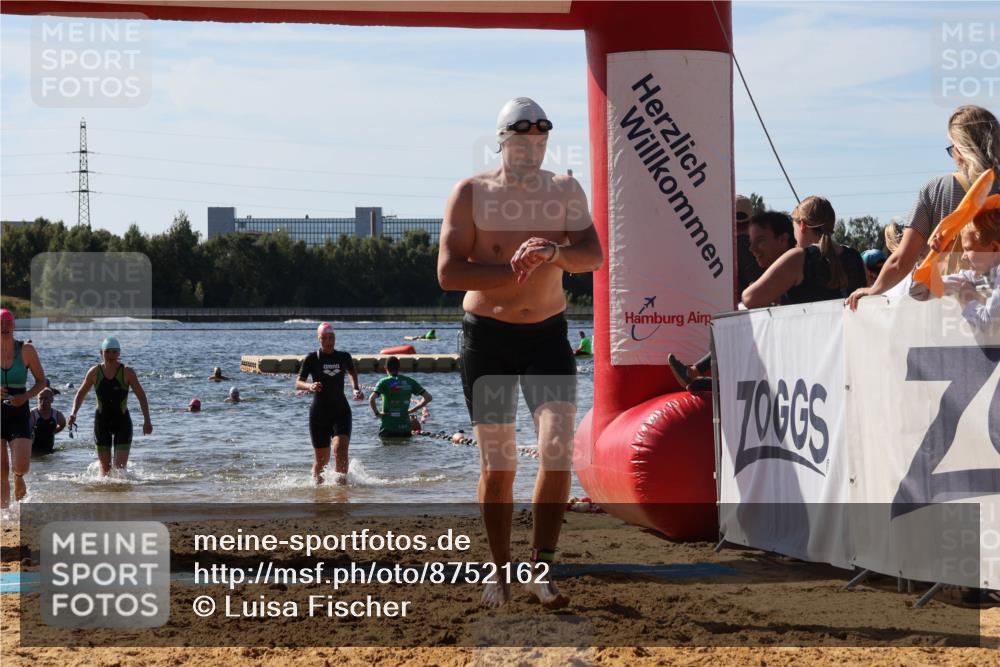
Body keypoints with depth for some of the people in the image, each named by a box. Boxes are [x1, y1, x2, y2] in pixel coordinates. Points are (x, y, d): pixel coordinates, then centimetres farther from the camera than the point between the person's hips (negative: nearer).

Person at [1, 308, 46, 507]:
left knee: (21, 466, -13)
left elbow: (41, 381, 5)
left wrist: (26, 396, -13)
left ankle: (18, 477, 25)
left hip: (19, 412, 0)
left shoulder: (26, 350, -1)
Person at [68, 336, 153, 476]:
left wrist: (147, 420, -10)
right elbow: (80, 394, 9)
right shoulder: (94, 372, -3)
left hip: (122, 422, -2)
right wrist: (73, 413, -6)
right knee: (105, 466, 6)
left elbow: (141, 396, -4)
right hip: (102, 422, 2)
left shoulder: (127, 372, -9)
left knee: (120, 466, -13)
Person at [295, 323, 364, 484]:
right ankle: (316, 480, 31)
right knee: (322, 459, 4)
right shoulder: (312, 358, -4)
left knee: (340, 449, -23)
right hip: (319, 413, -1)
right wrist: (310, 386, -30)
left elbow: (352, 372, 27)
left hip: (341, 412, 1)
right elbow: (298, 383, -10)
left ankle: (342, 481, -14)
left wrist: (356, 389, 11)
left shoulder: (344, 357, 4)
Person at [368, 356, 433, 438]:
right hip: (405, 428, 3)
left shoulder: (383, 382, -5)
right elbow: (428, 397, 6)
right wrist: (413, 410, 9)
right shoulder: (409, 382, 6)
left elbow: (371, 399, -20)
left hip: (388, 428, -3)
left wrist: (376, 413, -5)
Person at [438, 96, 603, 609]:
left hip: (547, 335, 1)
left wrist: (553, 251, -29)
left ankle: (541, 566, -5)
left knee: (559, 447, -14)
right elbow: (448, 272, -12)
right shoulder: (472, 193, -3)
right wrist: (514, 271, -19)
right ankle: (502, 572, 14)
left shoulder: (565, 190, 5)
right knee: (496, 464, 2)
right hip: (487, 336, -1)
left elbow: (593, 256, -9)